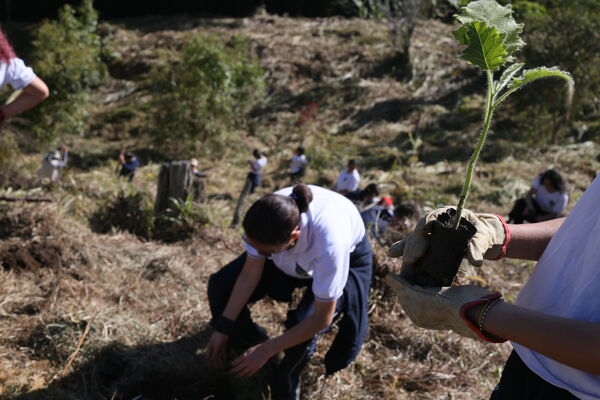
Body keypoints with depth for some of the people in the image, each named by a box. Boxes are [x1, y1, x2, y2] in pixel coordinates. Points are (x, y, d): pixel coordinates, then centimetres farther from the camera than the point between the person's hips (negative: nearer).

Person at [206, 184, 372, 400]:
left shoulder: (330, 242, -46)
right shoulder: (268, 216, -35)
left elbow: (321, 319, -33)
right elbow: (250, 273, -18)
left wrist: (266, 351, -28)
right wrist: (223, 329, -17)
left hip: (347, 256, -4)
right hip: (292, 254, 4)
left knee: (303, 322, -28)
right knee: (221, 285, -8)